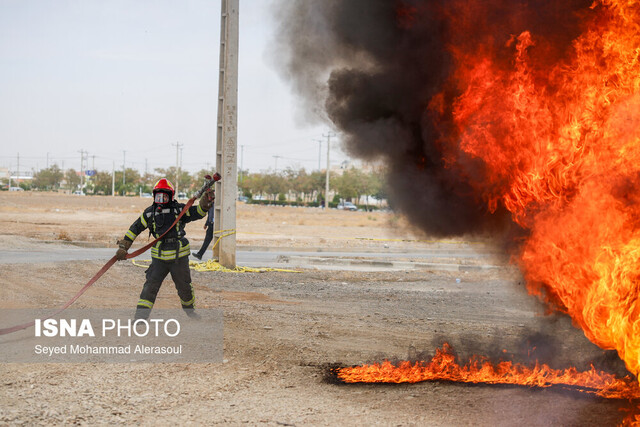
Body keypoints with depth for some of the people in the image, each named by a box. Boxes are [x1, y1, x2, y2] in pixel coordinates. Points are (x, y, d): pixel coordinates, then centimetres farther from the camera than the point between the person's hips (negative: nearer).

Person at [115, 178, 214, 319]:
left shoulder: (179, 209, 1)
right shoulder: (149, 212, 3)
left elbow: (198, 212, -3)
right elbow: (135, 229, 9)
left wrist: (206, 202, -24)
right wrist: (123, 247, 6)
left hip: (179, 257, 0)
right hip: (159, 258, 0)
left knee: (184, 286, 12)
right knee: (151, 285, -8)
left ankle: (189, 309, 38)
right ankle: (141, 316, -6)